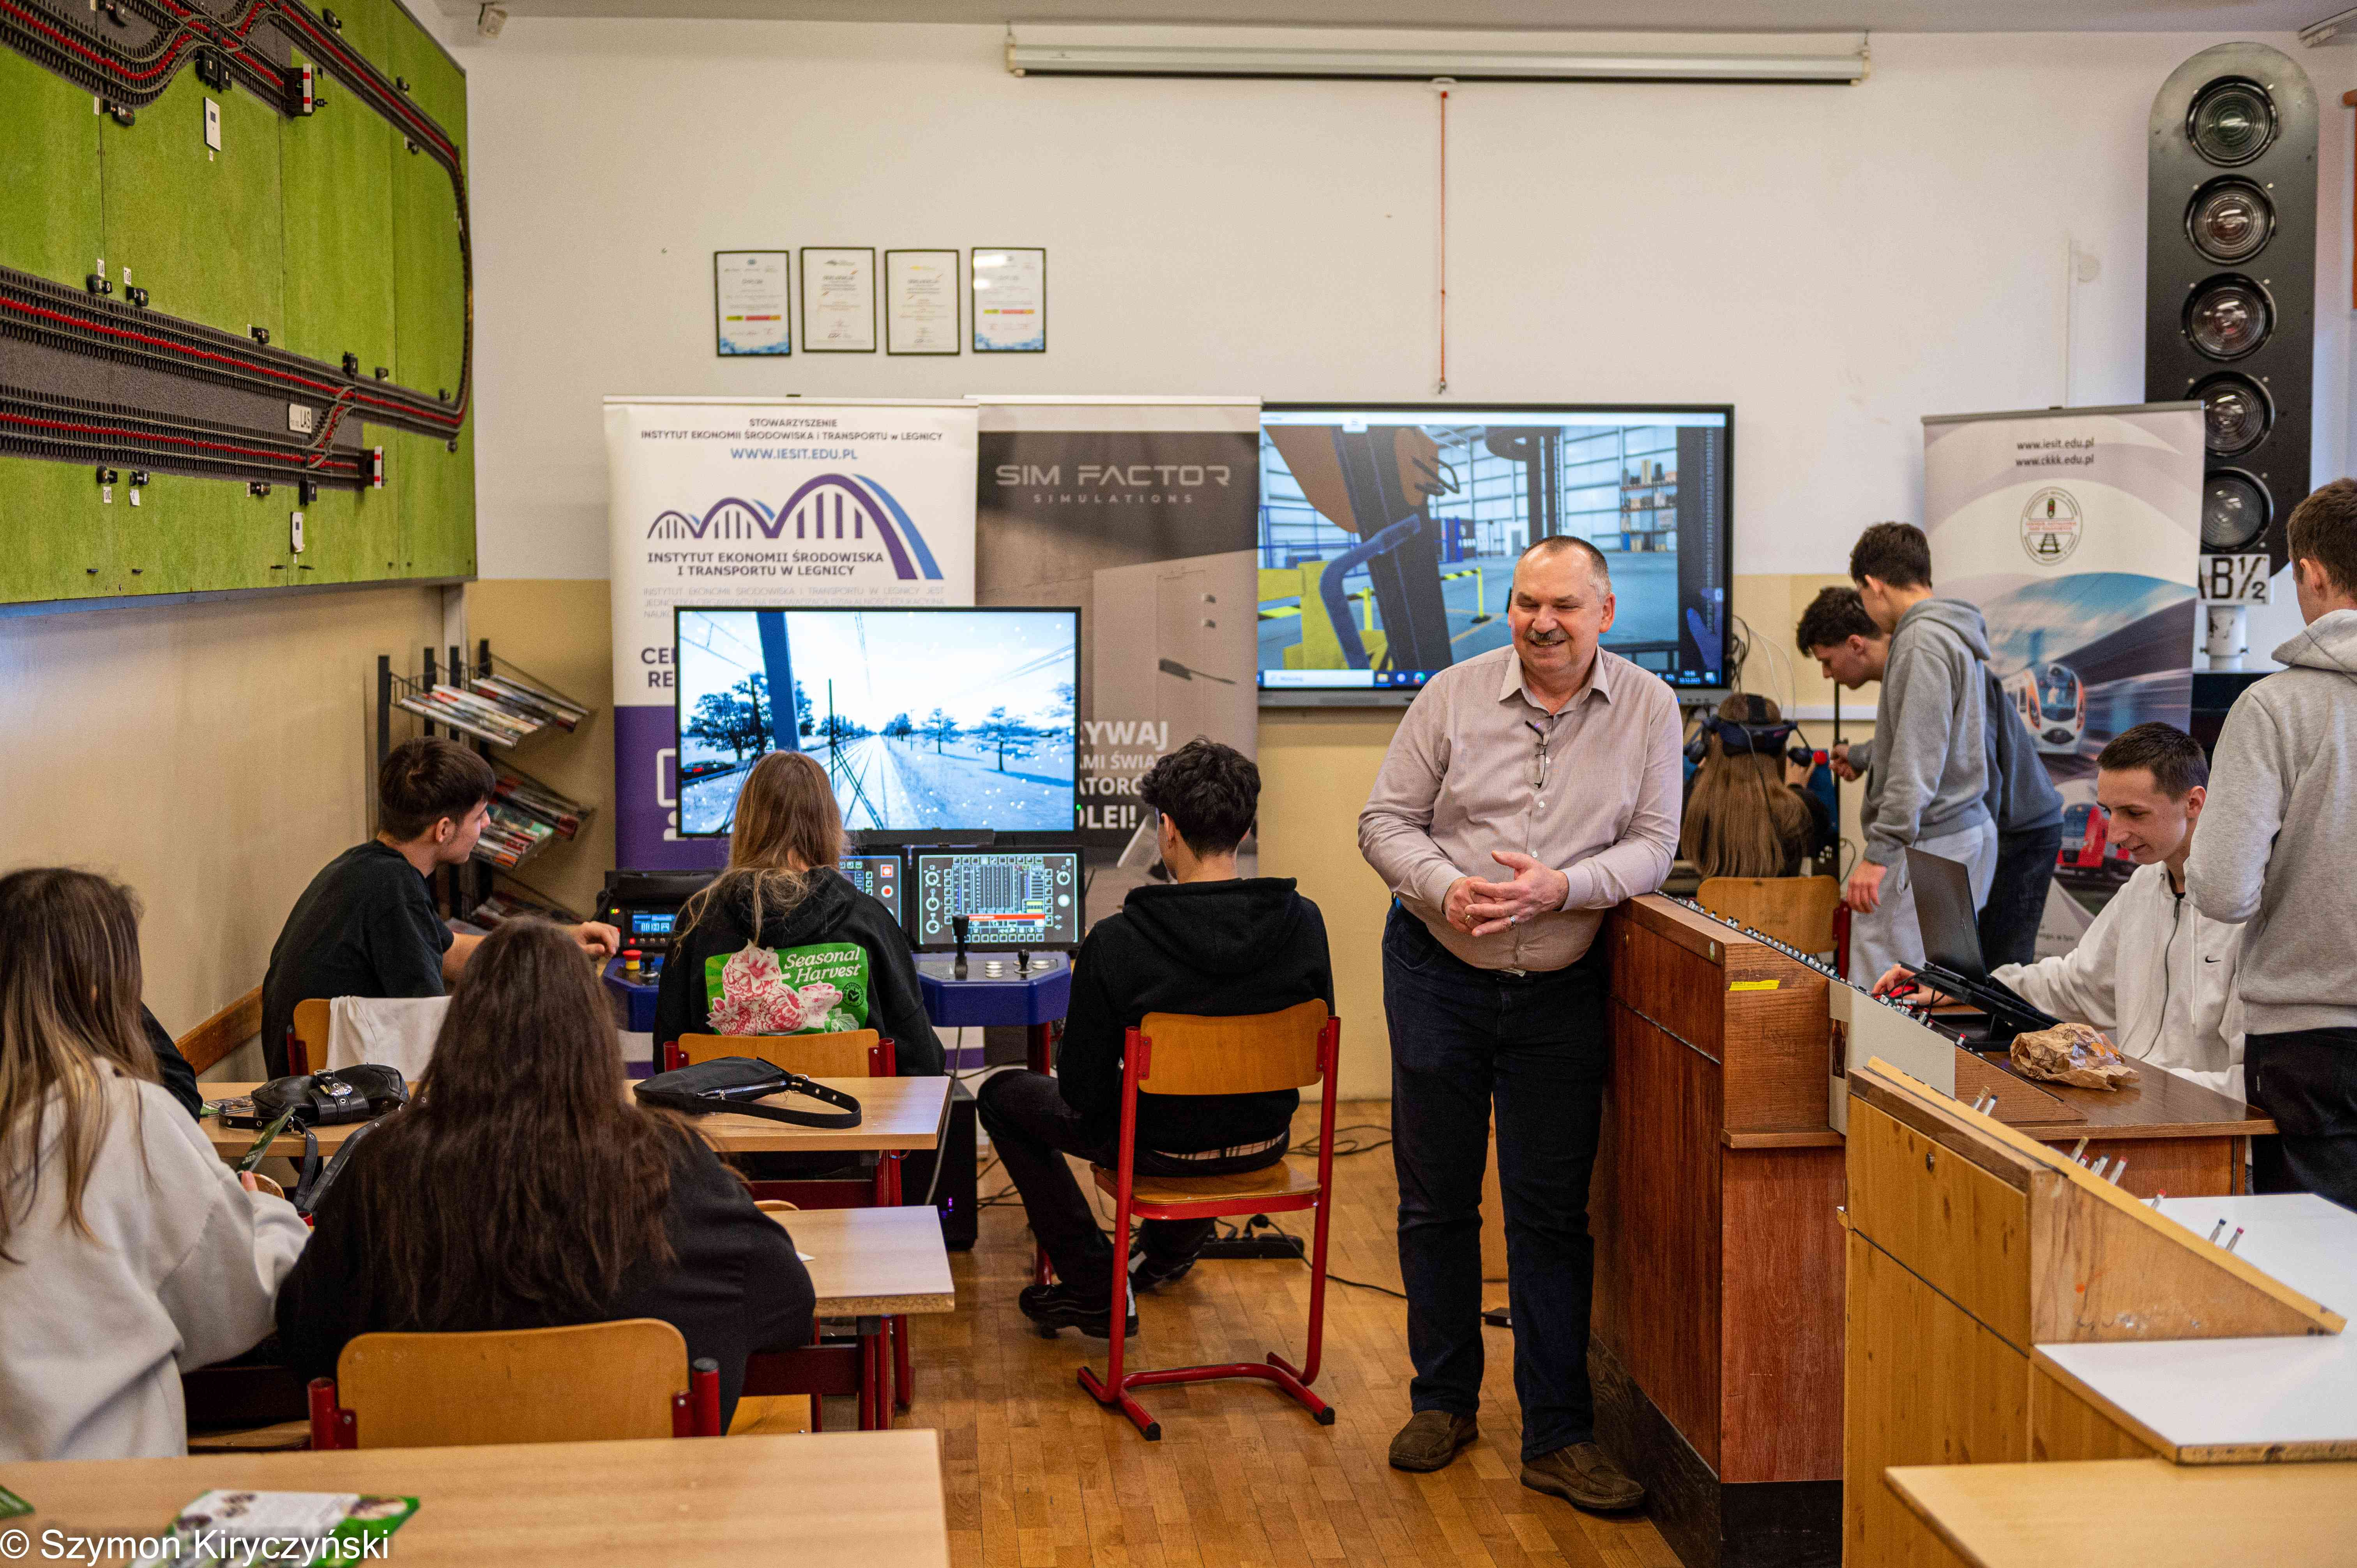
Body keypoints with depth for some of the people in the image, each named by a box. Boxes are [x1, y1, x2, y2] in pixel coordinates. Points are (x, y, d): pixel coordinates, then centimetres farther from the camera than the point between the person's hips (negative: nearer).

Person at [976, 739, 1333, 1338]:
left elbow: (1082, 1091, -16)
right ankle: (1168, 1251, 56)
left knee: (1002, 1094, 20)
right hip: (1265, 1141, 5)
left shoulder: (1115, 942, -24)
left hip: (1163, 1149, -5)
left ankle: (1097, 1287, 18)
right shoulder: (1303, 922, -13)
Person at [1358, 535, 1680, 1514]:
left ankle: (1557, 1438, 11)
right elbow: (1385, 820, -2)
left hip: (1561, 990, 0)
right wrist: (1443, 888, -21)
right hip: (1438, 973, 1)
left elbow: (1652, 844, -5)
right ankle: (1443, 1399, 28)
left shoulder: (1648, 708, -3)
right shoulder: (1454, 694, -5)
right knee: (1435, 1199, 10)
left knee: (1551, 1212, 2)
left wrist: (1560, 888, -22)